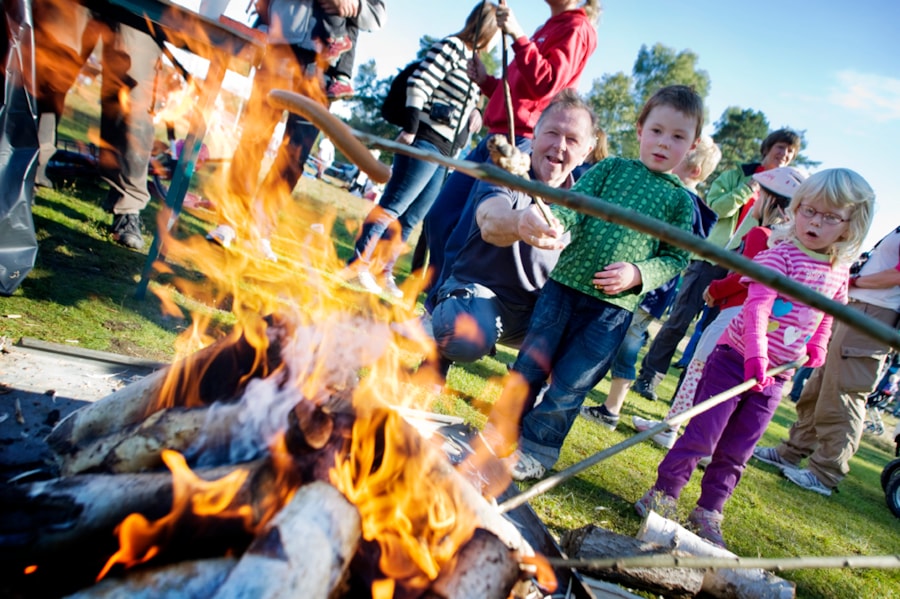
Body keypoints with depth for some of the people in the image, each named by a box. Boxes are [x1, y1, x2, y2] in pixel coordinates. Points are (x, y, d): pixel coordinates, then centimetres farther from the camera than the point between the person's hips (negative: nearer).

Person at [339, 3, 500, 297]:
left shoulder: (473, 62, 20)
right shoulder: (451, 46, -6)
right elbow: (418, 84, -16)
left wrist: (473, 114, 9)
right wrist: (410, 129, -19)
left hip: (443, 154, 9)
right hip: (423, 143, -9)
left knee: (410, 219, 8)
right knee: (392, 206, -9)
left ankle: (385, 273, 13)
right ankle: (357, 265, -4)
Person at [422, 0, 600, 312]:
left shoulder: (577, 27, -2)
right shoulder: (548, 28, 24)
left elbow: (545, 84, -17)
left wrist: (517, 35, -21)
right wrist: (486, 82, 11)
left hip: (519, 142, -10)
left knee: (464, 236, -12)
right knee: (439, 219, 8)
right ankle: (435, 302, 18)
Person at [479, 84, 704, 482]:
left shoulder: (680, 200, 6)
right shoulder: (611, 168, 6)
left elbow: (676, 258, 5)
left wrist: (638, 273, -14)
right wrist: (546, 221, -30)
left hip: (613, 306, -1)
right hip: (563, 285, 1)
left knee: (569, 384, 3)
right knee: (530, 366, 8)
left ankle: (534, 450, 22)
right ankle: (500, 432, 27)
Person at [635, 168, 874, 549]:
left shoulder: (839, 271, 7)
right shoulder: (780, 254, -12)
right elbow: (757, 305, -23)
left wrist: (818, 345, 11)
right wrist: (755, 353, -35)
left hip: (775, 376, 5)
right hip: (736, 358, -5)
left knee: (736, 452, 11)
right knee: (701, 435, -3)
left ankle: (709, 511, 24)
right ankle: (663, 495, 13)